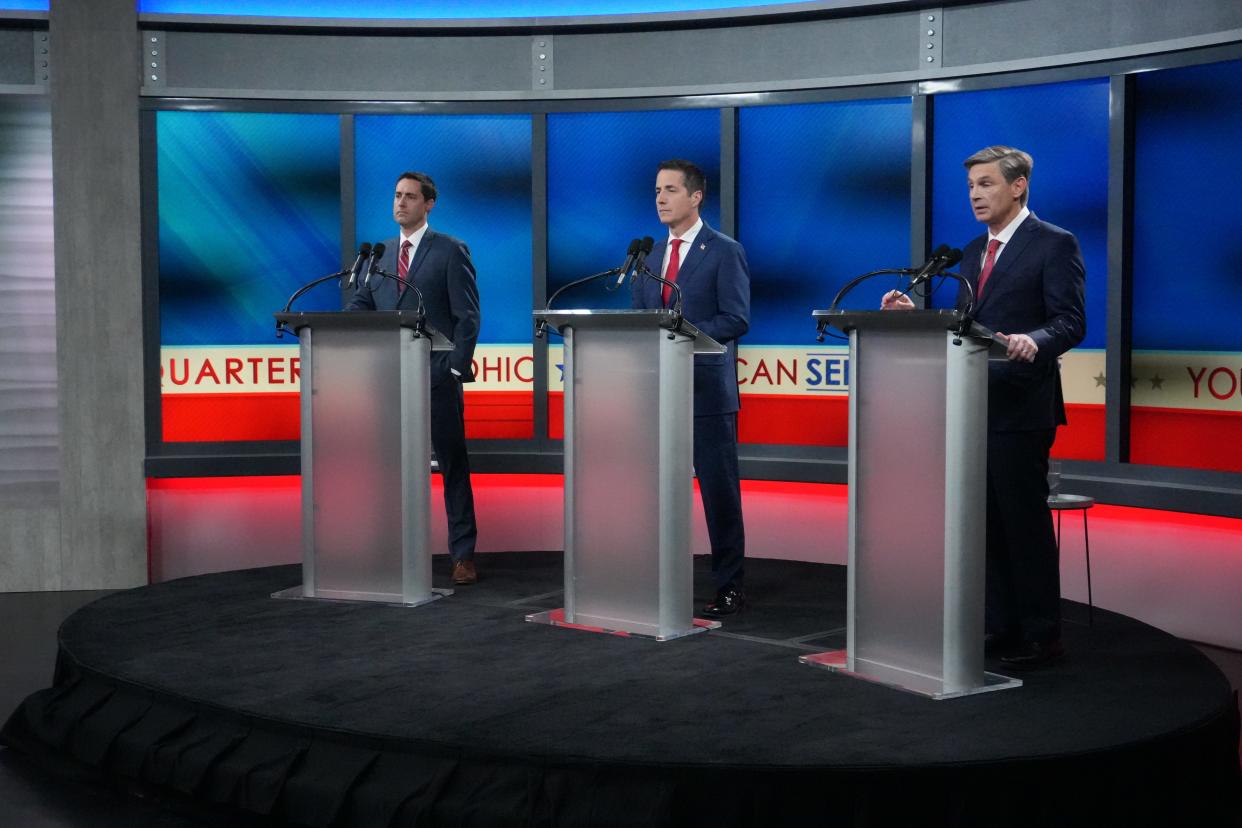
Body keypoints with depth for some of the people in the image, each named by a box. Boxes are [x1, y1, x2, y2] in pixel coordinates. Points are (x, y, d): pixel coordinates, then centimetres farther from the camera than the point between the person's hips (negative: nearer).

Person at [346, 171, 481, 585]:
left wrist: (457, 366, -12)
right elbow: (360, 305, 14)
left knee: (453, 465, 2)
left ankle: (462, 554, 8)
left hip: (437, 376, -5)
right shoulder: (381, 253, 16)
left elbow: (467, 315, -4)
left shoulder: (451, 251, 0)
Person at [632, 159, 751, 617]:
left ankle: (729, 586, 8)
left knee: (719, 490, 0)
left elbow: (736, 319, -10)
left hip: (708, 389, -6)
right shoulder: (650, 255, 16)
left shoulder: (724, 252, -3)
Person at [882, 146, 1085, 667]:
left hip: (1020, 406, -7)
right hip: (974, 405, 8)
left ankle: (1041, 636, 7)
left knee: (1025, 519, -3)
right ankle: (1000, 625, 20)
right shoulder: (974, 251, 17)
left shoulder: (1054, 245, -6)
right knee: (987, 520, 11)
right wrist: (916, 314, 1)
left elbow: (1070, 322, -14)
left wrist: (1033, 341, -33)